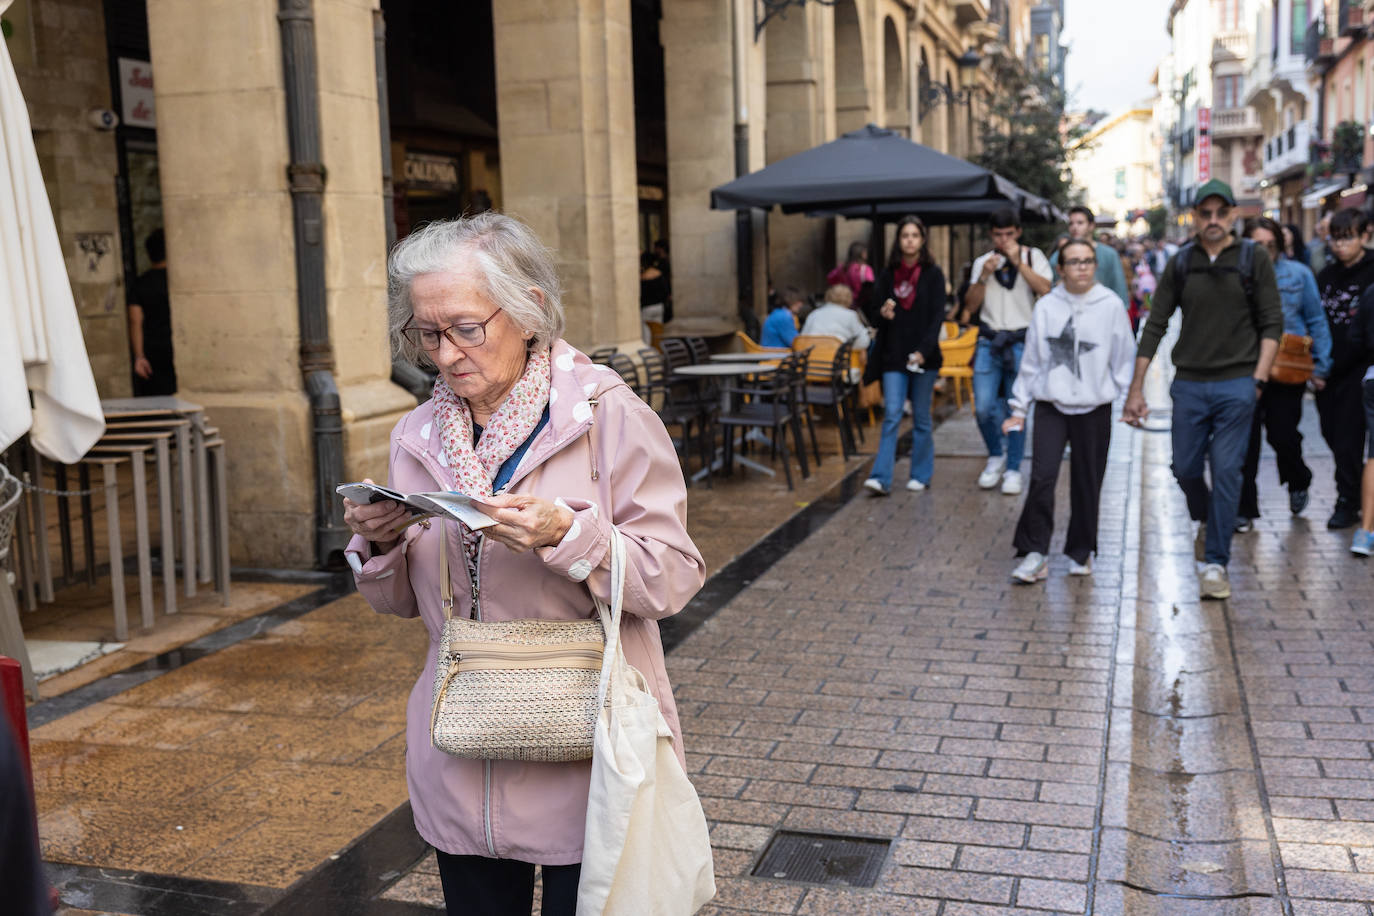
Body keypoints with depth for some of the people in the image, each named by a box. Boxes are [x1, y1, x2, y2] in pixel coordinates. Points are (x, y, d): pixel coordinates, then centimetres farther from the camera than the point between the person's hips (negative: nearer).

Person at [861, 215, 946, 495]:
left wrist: (923, 351, -17)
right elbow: (875, 318, 10)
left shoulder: (933, 274, 1)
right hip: (893, 355, 1)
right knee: (891, 415, -6)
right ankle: (881, 478, -10)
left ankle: (920, 475, 17)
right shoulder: (887, 275, 8)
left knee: (921, 418, 7)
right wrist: (883, 315, -14)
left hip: (923, 356, -1)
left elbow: (937, 317, -6)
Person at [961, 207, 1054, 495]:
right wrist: (984, 276, -7)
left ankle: (1013, 469, 11)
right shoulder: (982, 262, 12)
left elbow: (1045, 289, -13)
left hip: (1021, 342, -2)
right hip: (989, 341, 2)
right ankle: (996, 455, 20)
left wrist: (1019, 263, -18)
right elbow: (971, 306, 6)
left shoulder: (1033, 256, 5)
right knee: (983, 408, -5)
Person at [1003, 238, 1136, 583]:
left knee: (1087, 483, 8)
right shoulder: (1046, 307, 3)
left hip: (1094, 408, 0)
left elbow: (1125, 357, 7)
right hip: (1051, 405, 0)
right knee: (1042, 476, -10)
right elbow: (1031, 359, 9)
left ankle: (1081, 553, 23)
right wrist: (1020, 408, 10)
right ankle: (1035, 554, -2)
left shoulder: (1111, 306, 0)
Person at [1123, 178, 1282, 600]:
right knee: (1185, 468, 7)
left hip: (1237, 384, -2)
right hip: (1189, 383, 3)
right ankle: (1207, 520, 39)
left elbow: (1272, 323, 0)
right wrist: (1136, 388, 1)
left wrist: (1258, 378, -10)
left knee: (1226, 471, -4)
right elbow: (1155, 325, 5)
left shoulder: (1253, 258, 0)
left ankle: (1216, 563, 4)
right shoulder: (1181, 263, 5)